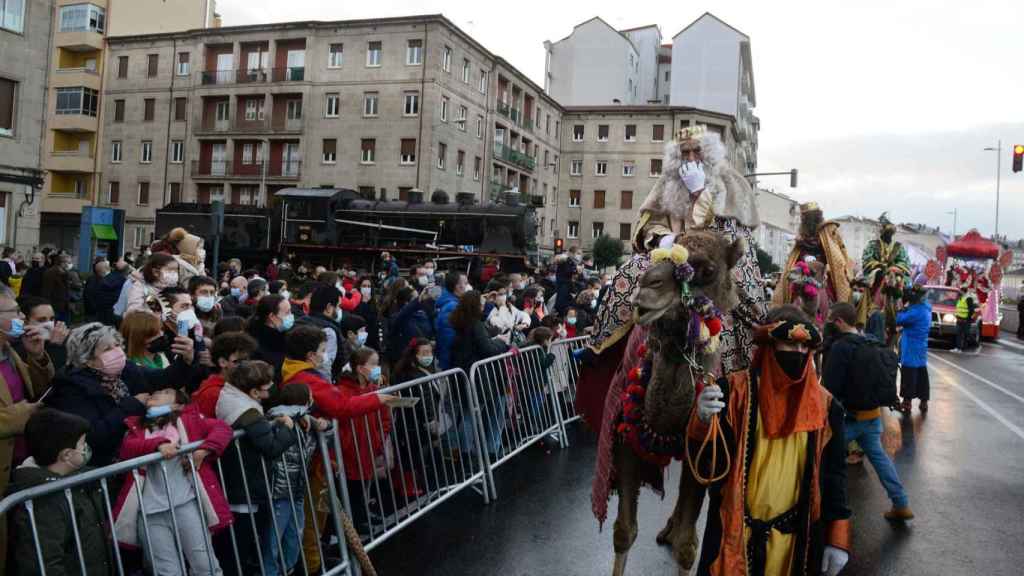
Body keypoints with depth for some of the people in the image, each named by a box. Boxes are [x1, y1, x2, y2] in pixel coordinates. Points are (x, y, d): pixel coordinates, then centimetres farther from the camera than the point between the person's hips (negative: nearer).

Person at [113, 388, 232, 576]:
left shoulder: (187, 419, 14)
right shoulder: (137, 427, 20)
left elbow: (222, 428, 6)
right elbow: (127, 449, 0)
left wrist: (203, 450, -10)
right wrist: (158, 444, -15)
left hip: (185, 502, -2)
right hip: (150, 511, 2)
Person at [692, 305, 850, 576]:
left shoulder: (824, 405, 0)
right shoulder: (737, 390, -7)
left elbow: (833, 472, 5)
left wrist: (838, 539, 1)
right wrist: (703, 421, -33)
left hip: (792, 535, 2)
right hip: (734, 530, -2)